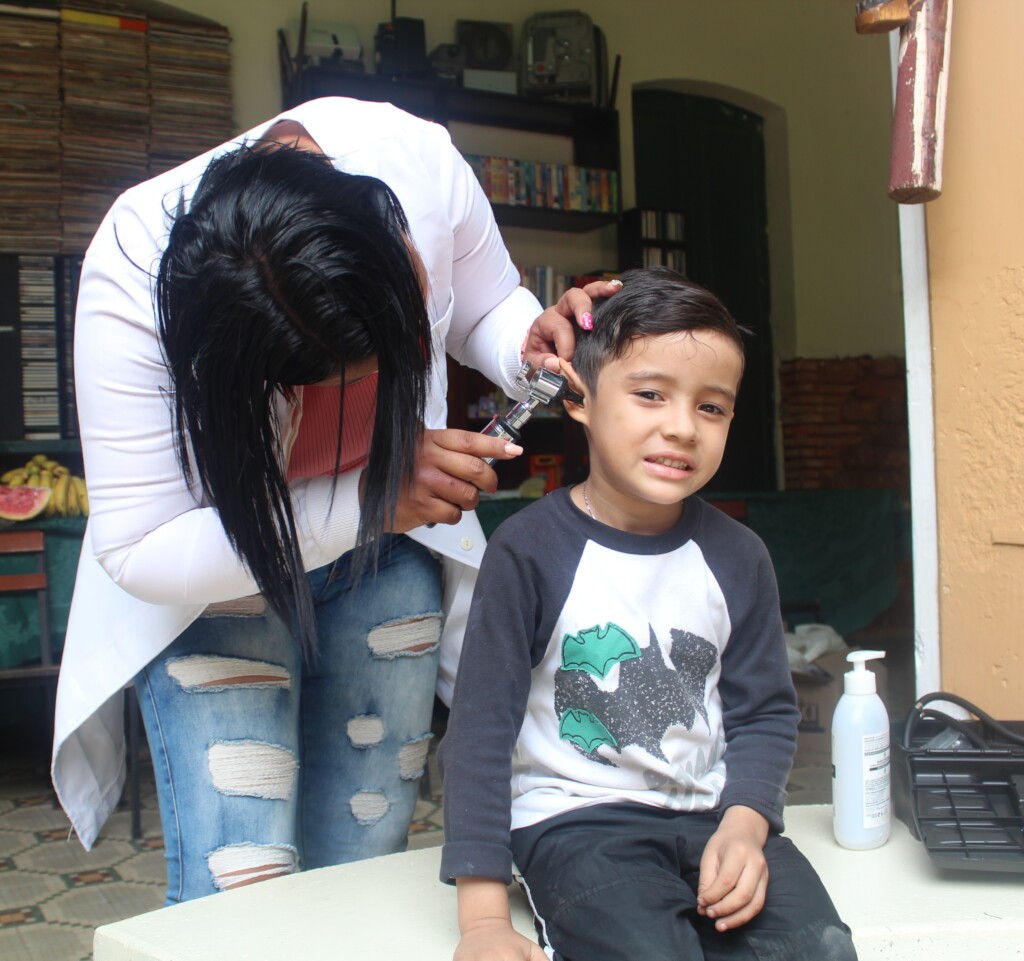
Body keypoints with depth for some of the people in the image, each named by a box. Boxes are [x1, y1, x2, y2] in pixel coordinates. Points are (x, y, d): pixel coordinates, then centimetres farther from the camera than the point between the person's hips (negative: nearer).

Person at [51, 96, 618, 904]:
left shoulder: (422, 161, -22)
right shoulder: (130, 284, -30)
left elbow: (487, 310, -1)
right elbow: (138, 553, -25)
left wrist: (528, 344, -26)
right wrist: (368, 501, -35)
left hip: (386, 555, 3)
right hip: (210, 569, -2)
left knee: (363, 864, 5)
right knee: (238, 897, -11)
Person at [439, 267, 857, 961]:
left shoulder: (737, 556, 2)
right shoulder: (529, 551, -10)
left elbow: (765, 712, 8)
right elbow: (481, 730, -10)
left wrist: (744, 824, -12)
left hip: (715, 813, 4)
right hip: (575, 819, -3)